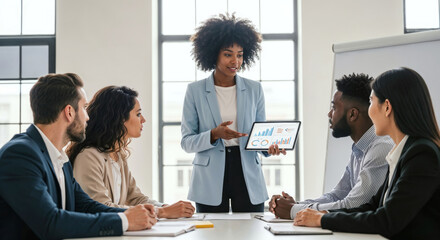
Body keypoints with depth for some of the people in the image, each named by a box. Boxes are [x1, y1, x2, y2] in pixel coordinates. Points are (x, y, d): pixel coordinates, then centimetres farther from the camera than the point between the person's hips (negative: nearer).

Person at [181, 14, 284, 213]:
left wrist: (270, 146, -11)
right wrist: (214, 135, -18)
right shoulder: (195, 91, 1)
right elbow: (186, 142, -1)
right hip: (210, 183, -1)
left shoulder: (254, 89, 6)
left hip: (248, 178, 2)